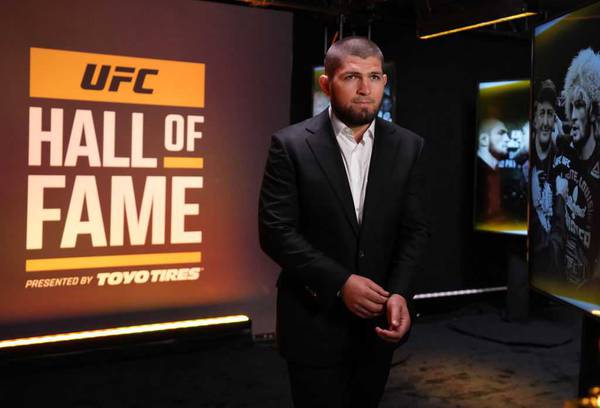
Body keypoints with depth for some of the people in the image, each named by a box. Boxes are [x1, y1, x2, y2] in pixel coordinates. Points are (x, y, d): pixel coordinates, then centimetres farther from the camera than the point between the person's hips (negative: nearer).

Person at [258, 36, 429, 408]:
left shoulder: (408, 147, 1)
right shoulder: (291, 145, -9)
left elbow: (415, 229, 0)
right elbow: (276, 231, -13)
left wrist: (399, 294, -15)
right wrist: (340, 282, -20)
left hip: (378, 319, 4)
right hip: (315, 321, -3)